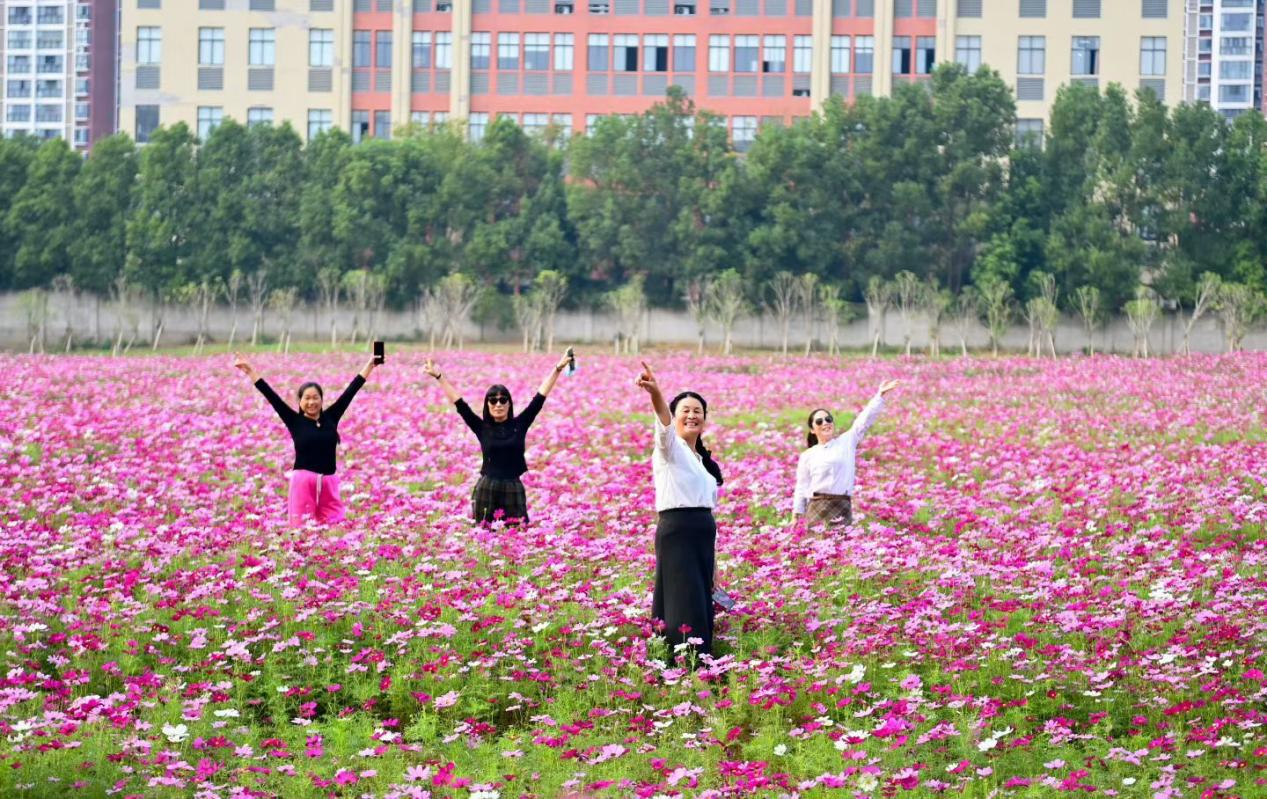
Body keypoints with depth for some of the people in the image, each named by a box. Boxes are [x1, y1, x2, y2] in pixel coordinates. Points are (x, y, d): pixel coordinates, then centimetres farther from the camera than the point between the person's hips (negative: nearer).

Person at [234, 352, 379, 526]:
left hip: (328, 481, 3)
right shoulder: (295, 421, 1)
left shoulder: (331, 418, 7)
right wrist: (249, 370, -2)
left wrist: (370, 365, 14)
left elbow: (350, 391, 10)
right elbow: (271, 395, 0)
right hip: (303, 480, -3)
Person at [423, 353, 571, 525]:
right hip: (486, 491, 0)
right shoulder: (482, 428, 4)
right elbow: (459, 404, 2)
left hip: (513, 490, 0)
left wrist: (558, 368, -1)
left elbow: (540, 398, 3)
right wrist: (438, 376, -1)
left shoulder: (519, 425, 5)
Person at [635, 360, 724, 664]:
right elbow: (665, 424, -25)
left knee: (702, 609, 6)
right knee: (686, 611, -13)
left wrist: (713, 560, 21)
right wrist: (656, 394, -48)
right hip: (676, 532, -8)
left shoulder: (703, 460, 20)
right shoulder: (670, 449, -2)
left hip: (703, 536, 8)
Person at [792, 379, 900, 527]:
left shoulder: (847, 442, 10)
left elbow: (864, 420, 1)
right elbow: (801, 488, 12)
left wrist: (880, 394, -8)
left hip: (842, 506, 0)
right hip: (816, 506, 0)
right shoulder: (807, 456, 12)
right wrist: (796, 516, 6)